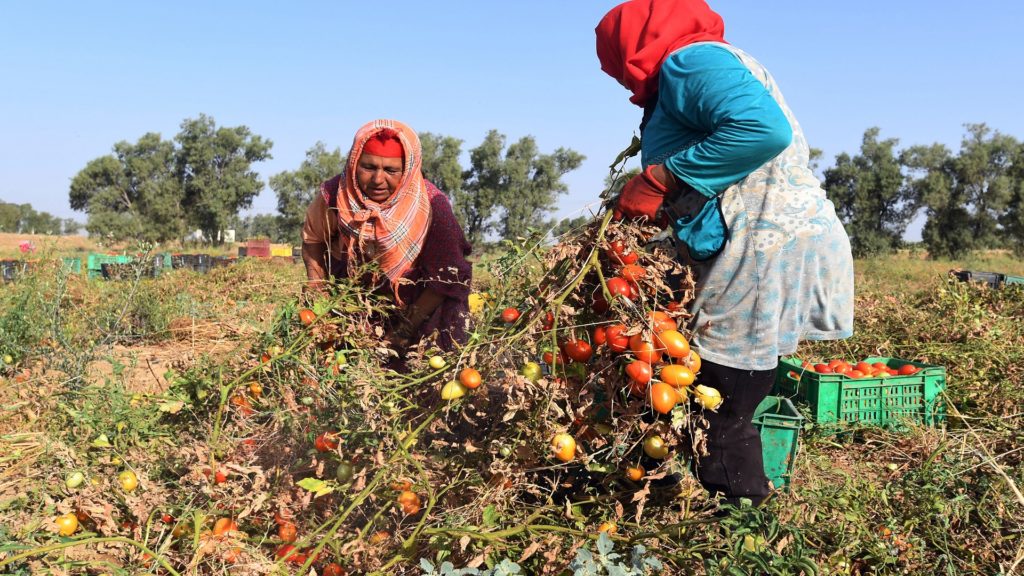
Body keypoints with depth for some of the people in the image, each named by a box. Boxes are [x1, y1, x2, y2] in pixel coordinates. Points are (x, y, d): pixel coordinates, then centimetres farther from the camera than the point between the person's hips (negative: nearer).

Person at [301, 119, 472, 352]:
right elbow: (312, 238, 1)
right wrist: (316, 289, -6)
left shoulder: (431, 206, -26)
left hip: (414, 303, -1)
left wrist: (409, 325, -19)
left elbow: (445, 279, -19)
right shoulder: (334, 196, -21)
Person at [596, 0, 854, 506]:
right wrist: (660, 212, 14)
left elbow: (764, 129, -26)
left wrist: (661, 180, -18)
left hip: (768, 251, -11)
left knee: (720, 427, -4)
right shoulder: (714, 63, 25)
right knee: (724, 411, 14)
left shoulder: (688, 60, -8)